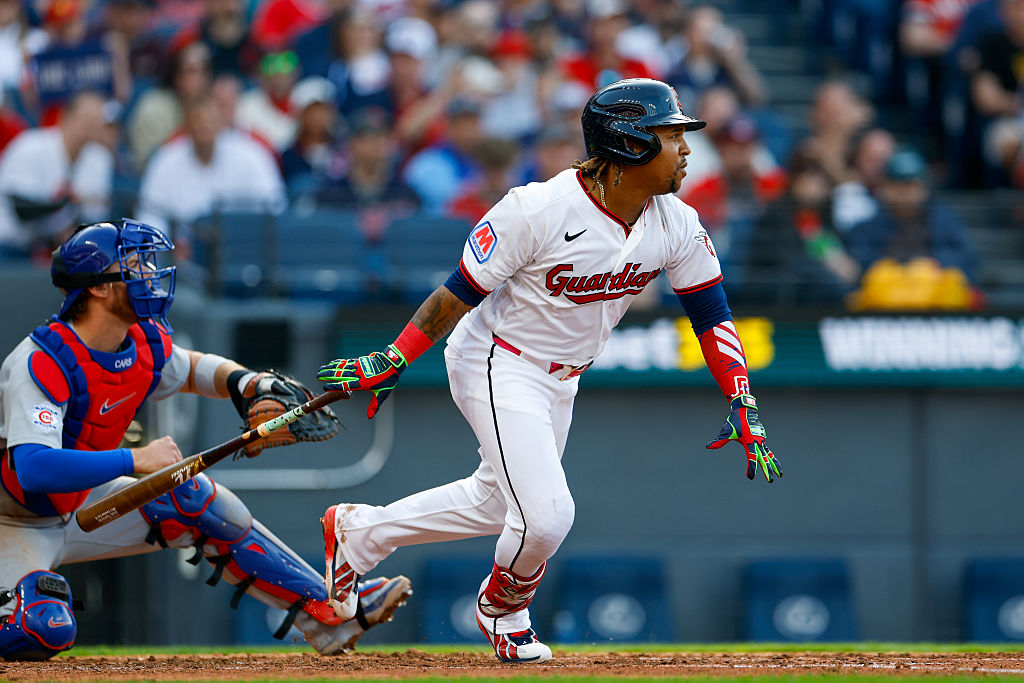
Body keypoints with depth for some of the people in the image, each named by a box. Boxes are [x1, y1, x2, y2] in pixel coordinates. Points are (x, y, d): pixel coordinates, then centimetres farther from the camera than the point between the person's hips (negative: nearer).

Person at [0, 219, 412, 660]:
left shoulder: (144, 344, -6)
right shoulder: (43, 363, -31)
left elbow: (193, 368, 18)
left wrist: (247, 382, -5)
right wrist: (136, 461, -43)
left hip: (80, 506, 8)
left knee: (197, 501, 3)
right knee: (44, 631, -34)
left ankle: (326, 611, 12)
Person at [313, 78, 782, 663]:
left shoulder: (677, 225, -10)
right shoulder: (540, 210, -28)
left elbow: (712, 310, -2)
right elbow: (462, 291, -20)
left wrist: (743, 405, -11)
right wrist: (393, 361, -17)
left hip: (562, 381, 8)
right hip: (499, 368, -8)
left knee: (494, 502, 18)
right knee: (546, 512, -17)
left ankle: (358, 531, 39)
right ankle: (502, 609, 17)